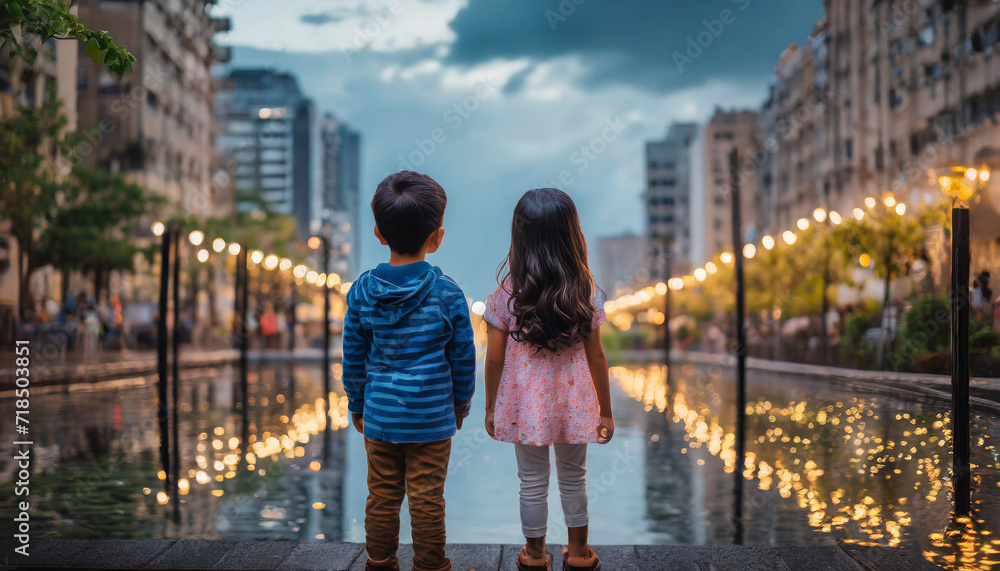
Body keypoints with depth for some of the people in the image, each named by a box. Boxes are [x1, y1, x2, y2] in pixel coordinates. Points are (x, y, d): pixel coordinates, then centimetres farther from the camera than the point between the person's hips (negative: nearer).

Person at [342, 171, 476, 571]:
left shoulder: (362, 290, -5)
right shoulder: (447, 293, -11)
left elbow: (353, 355, 2)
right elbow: (463, 357, -3)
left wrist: (356, 406, 14)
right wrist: (462, 404, 12)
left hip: (379, 415, 2)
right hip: (432, 417, -2)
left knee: (382, 495, 13)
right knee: (427, 499, 6)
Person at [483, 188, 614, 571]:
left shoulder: (507, 293, -14)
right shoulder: (586, 292, -11)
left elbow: (494, 358, -8)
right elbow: (596, 357, -7)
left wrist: (491, 407, 6)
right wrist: (605, 410, 4)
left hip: (525, 405, -1)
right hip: (573, 404, 1)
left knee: (532, 483, 15)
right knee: (573, 479, 19)